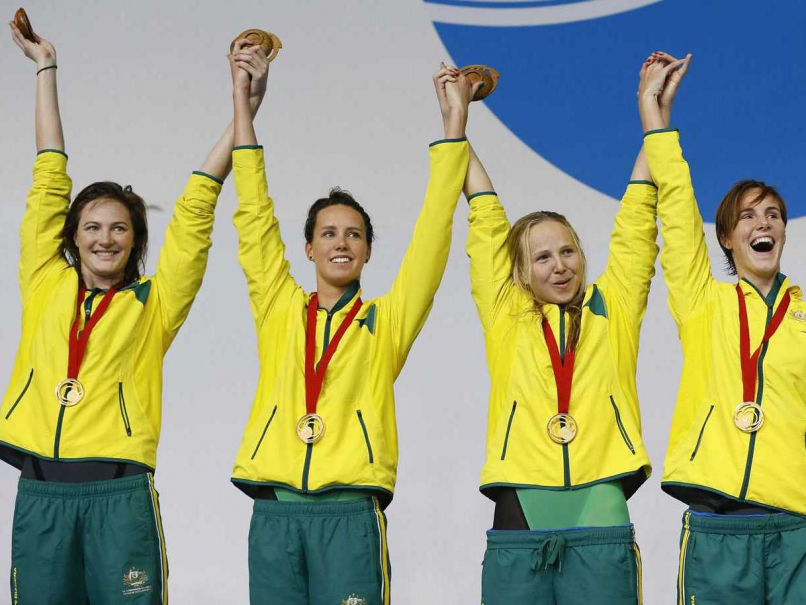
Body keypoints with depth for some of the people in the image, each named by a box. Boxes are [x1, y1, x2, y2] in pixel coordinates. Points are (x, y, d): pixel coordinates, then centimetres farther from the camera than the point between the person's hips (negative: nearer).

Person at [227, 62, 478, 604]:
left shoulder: (386, 321, 9)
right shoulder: (279, 310, 12)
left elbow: (433, 232, 4)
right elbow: (255, 214, 12)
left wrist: (455, 119, 2)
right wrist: (242, 101, 11)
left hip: (349, 512, -2)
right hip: (274, 511, 2)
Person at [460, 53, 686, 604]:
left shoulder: (612, 310, 13)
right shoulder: (507, 316, 12)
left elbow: (635, 221, 12)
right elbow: (486, 220, 14)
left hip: (601, 522, 0)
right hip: (520, 520, 0)